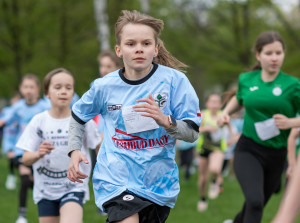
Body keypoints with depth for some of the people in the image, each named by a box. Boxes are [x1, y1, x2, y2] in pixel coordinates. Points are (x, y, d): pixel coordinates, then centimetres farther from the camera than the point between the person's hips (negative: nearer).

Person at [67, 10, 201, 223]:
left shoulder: (174, 80, -7)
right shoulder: (104, 86, -1)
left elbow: (192, 133, -7)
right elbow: (78, 117, 17)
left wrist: (165, 121, -25)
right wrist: (75, 150, 3)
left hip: (159, 182, 1)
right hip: (116, 179, -1)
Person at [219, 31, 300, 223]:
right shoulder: (246, 80, 2)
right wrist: (226, 112, 7)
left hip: (276, 154, 1)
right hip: (248, 150, -1)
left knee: (256, 206, 17)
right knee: (255, 201, -26)